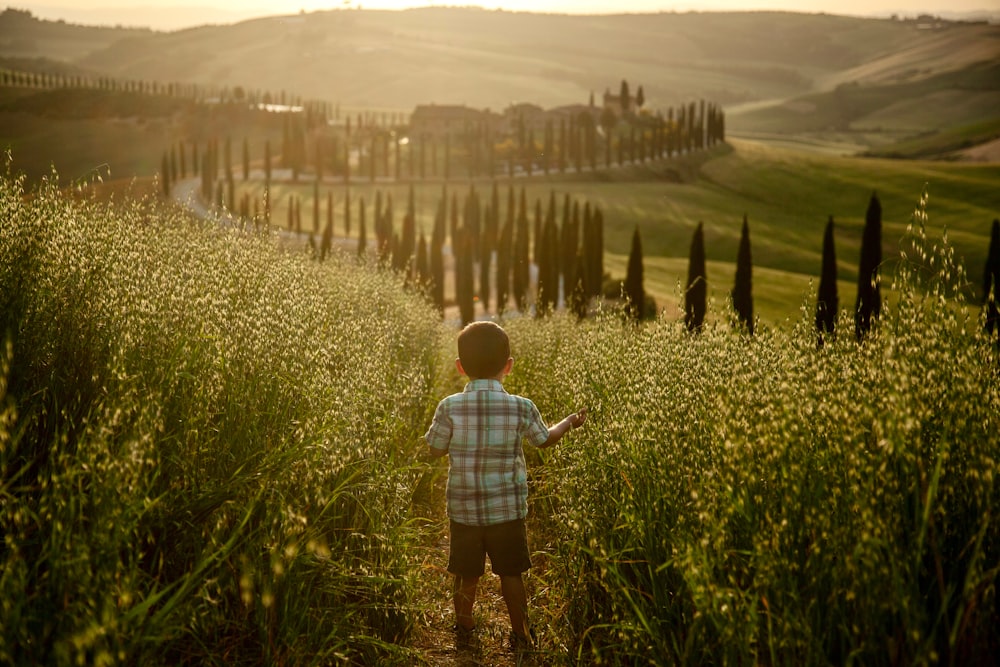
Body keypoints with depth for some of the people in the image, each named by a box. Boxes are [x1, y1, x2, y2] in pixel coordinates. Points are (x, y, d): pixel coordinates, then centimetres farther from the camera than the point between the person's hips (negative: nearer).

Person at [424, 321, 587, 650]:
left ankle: (464, 629, 32)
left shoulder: (449, 407, -12)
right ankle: (520, 635, 23)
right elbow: (545, 439, 8)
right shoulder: (522, 408, -10)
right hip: (507, 510, 0)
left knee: (466, 575, 15)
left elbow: (435, 449, 0)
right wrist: (571, 421, 27)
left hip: (463, 509, 1)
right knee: (510, 574, 13)